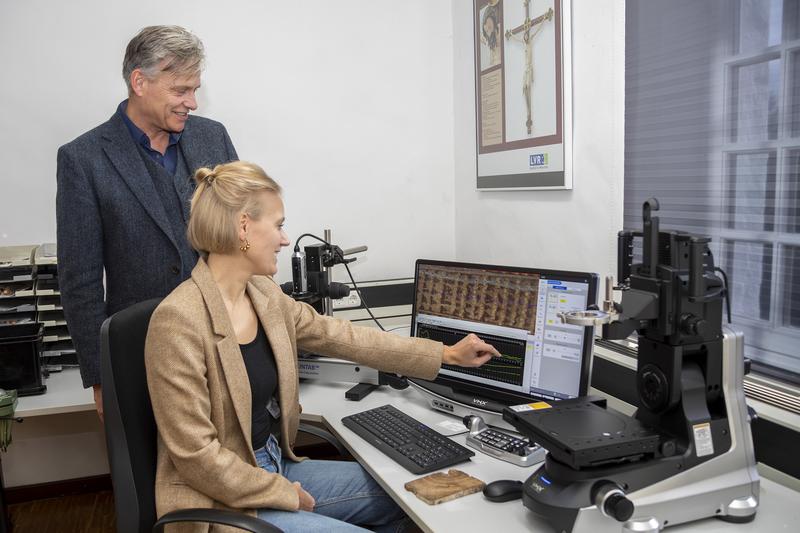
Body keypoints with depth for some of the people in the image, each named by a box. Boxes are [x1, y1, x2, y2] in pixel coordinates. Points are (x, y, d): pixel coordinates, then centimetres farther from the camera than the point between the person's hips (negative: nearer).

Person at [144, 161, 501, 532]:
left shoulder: (264, 294, 0)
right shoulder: (179, 320, -25)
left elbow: (345, 338, 5)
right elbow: (196, 453, -23)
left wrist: (446, 355, 8)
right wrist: (286, 495, -14)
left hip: (276, 469, 8)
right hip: (224, 501, -7)